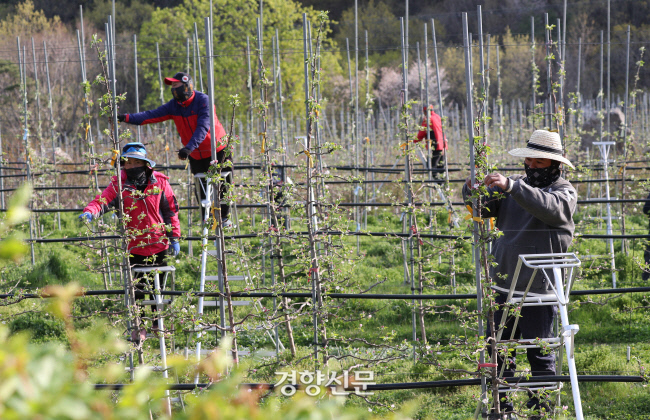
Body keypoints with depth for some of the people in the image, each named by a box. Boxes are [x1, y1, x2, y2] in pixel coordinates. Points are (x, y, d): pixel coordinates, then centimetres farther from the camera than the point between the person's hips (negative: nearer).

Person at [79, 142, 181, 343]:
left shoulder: (159, 182, -3)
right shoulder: (120, 184, -5)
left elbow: (171, 211, 5)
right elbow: (104, 199, -20)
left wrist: (174, 238, 4)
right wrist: (90, 212, -41)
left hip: (158, 245, 1)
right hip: (134, 247, -1)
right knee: (136, 289, 0)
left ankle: (160, 324, 30)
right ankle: (138, 328, 16)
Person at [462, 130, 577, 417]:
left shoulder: (564, 191, -2)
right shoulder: (514, 186, 15)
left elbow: (549, 207, -25)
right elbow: (482, 207, 6)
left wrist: (511, 187, -37)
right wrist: (473, 190, -17)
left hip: (539, 287, -5)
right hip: (504, 283, 5)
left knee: (539, 350, -2)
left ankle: (541, 407, 8)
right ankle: (502, 407, 18)